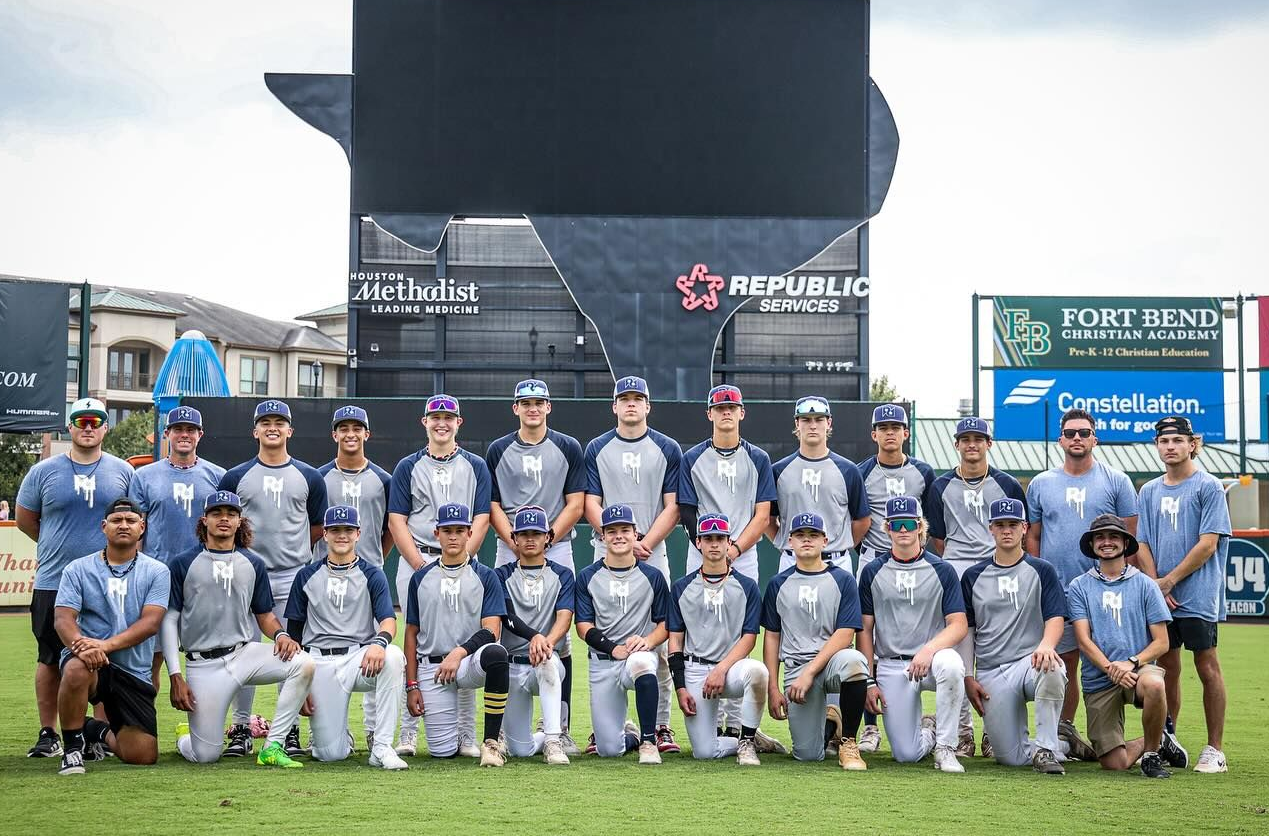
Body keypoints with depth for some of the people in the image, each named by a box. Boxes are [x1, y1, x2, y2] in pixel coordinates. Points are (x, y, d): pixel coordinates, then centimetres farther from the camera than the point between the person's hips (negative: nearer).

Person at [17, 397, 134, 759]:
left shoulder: (123, 472, 5)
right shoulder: (44, 472, 2)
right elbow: (25, 520, 12)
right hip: (53, 583, 0)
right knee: (51, 660, 5)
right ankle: (48, 734, 14)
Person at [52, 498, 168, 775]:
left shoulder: (156, 572, 4)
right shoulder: (78, 569, 5)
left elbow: (150, 622, -9)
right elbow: (63, 618, -7)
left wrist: (107, 644, -26)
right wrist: (80, 645, -31)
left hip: (133, 670, 1)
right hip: (88, 660, -1)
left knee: (143, 755, -6)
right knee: (77, 669, -40)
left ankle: (99, 732, 30)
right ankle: (72, 747, -14)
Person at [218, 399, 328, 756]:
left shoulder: (309, 477, 8)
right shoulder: (236, 477, 6)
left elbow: (319, 526, 15)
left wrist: (292, 550, 11)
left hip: (293, 577, 0)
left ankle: (290, 731, 7)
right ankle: (241, 729, 8)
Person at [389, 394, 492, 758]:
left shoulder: (476, 467, 10)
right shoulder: (408, 467, 9)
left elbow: (481, 521, 3)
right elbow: (397, 522, 3)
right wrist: (424, 568, -9)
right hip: (415, 562, 0)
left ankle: (466, 736, 1)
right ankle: (408, 732, 2)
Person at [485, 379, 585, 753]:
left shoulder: (568, 448, 6)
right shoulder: (498, 451, 9)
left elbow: (576, 504, 3)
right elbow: (493, 505, 6)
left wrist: (547, 537, -11)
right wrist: (516, 543, -9)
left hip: (557, 548, -1)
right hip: (509, 551, 1)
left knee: (559, 638, -4)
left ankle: (561, 727, 0)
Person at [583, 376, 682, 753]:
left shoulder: (668, 449, 8)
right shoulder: (597, 449, 9)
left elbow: (672, 508, 3)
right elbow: (591, 506, 3)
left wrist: (645, 543, -11)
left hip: (653, 552, 0)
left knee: (658, 640, -3)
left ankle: (661, 725, 2)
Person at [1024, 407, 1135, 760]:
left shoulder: (1116, 481, 5)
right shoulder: (1040, 485, 10)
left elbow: (1129, 535, 4)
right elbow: (1032, 537, 12)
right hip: (1056, 591, 2)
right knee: (1064, 662, 5)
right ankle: (1064, 731, 12)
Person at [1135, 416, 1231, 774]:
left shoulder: (1208, 487, -3)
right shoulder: (1150, 491, 14)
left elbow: (1208, 544, -10)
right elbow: (1143, 544, 11)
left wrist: (1169, 580, -9)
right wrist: (1156, 586, -3)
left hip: (1198, 597, -5)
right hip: (1158, 595, 5)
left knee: (1207, 668, -4)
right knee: (1167, 667, 10)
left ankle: (1215, 750, -1)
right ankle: (1167, 741, 19)